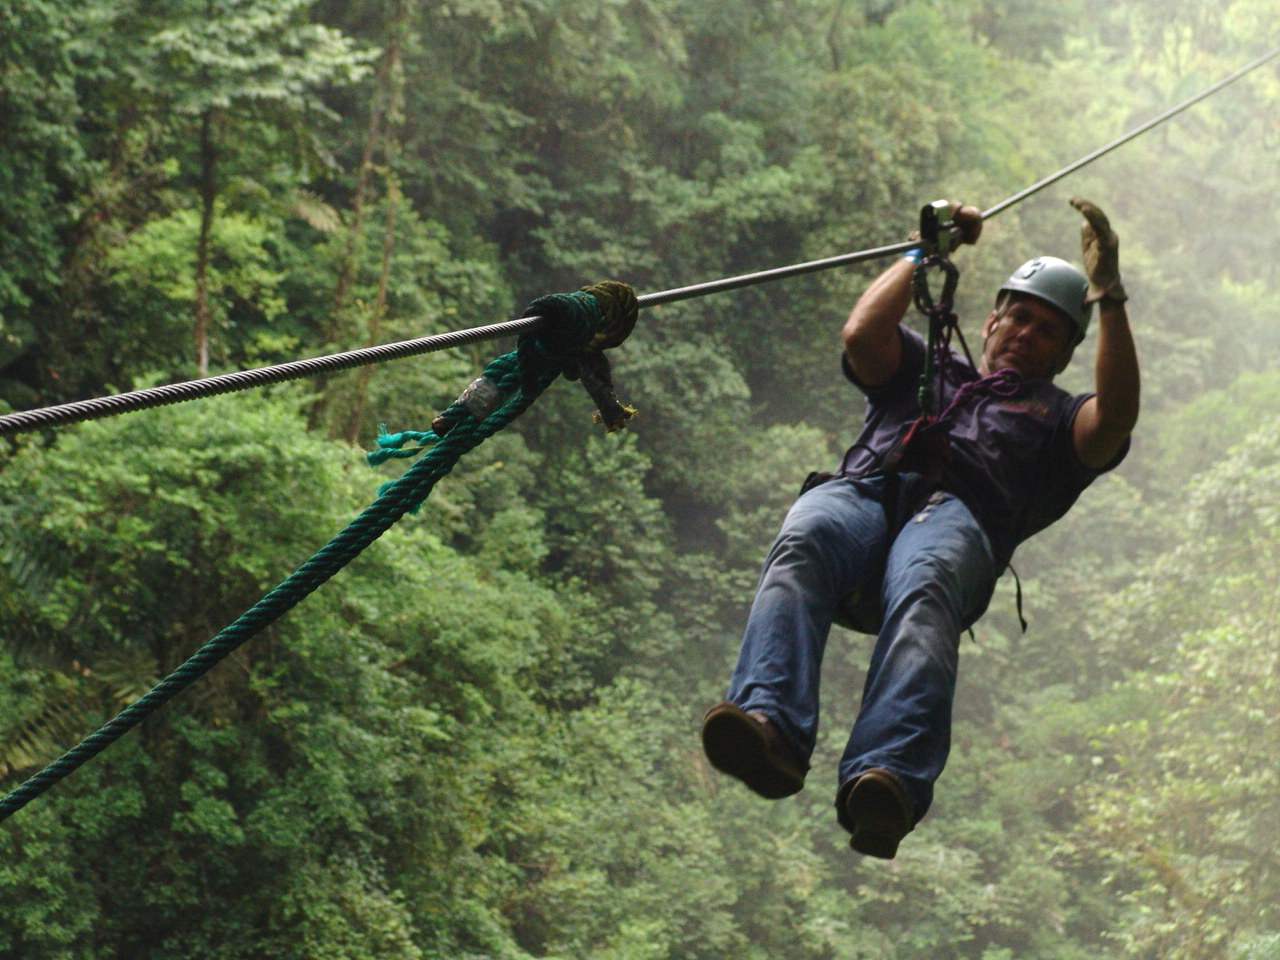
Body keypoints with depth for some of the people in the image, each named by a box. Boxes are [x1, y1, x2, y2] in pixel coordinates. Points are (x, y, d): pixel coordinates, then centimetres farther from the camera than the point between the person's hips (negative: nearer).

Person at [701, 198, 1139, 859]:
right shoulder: (923, 370, 43)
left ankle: (887, 782, -65)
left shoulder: (1059, 417, 37)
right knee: (801, 545, -37)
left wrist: (1109, 296, 12)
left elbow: (1115, 418, 13)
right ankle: (771, 725, -60)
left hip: (959, 515, -2)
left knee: (925, 590, -41)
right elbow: (863, 334, 22)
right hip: (861, 490, 2)